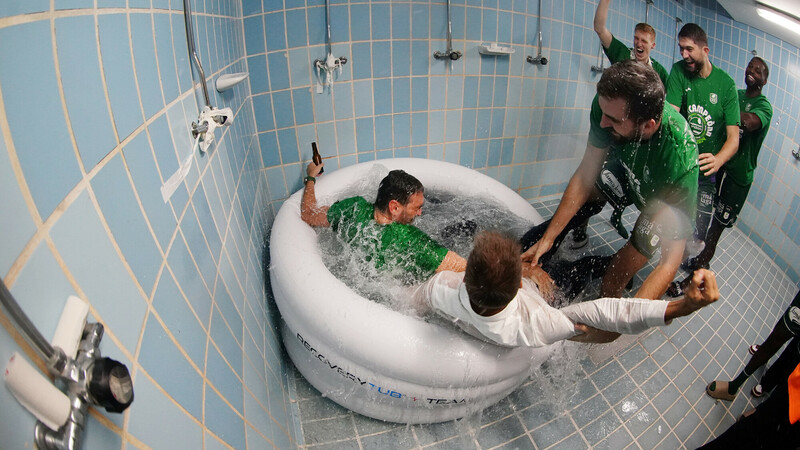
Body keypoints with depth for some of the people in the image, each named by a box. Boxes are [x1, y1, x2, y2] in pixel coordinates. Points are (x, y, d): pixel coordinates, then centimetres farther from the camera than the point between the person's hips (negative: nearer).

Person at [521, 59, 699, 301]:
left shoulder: (681, 160, -43)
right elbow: (585, 176, -20)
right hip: (628, 172, 4)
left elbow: (671, 259, -38)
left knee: (613, 282, -7)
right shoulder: (609, 104, -32)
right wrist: (548, 238, -20)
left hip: (663, 201, -4)